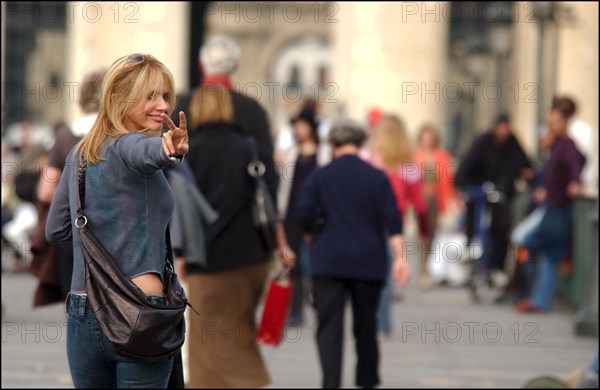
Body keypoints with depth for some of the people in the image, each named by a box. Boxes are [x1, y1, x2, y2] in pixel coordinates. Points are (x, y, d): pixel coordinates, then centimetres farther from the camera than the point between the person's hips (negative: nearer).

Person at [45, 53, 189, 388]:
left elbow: (56, 230, 21)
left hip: (83, 316, 7)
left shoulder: (78, 154, 13)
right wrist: (171, 150, -56)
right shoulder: (127, 146, -9)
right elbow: (147, 152, -35)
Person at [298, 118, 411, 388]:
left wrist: (313, 237, 19)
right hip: (368, 262, 1)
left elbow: (305, 215, -1)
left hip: (328, 262, -1)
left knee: (329, 326, -4)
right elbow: (392, 221, -5)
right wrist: (400, 257, -6)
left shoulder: (320, 176, 0)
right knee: (366, 324, 16)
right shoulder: (376, 177, 1)